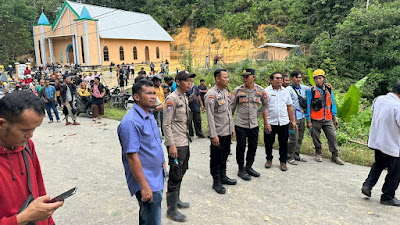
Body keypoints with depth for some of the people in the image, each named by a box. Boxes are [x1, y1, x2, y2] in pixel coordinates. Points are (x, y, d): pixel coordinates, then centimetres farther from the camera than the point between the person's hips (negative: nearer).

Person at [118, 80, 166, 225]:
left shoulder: (149, 115, 8)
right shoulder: (131, 122, -23)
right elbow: (132, 157, -25)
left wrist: (162, 162, 18)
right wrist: (144, 187, -24)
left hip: (157, 178, 9)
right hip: (147, 182, -9)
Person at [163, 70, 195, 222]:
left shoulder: (185, 98, 13)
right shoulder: (172, 98, -15)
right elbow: (166, 124, -18)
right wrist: (171, 145, -21)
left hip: (185, 143, 9)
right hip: (176, 144, -9)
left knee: (181, 173, 19)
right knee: (175, 177, -1)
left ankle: (176, 199, 36)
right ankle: (171, 209, 12)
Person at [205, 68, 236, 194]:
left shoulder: (226, 92, 10)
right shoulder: (211, 94, -16)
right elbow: (210, 116, -19)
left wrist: (231, 128, 17)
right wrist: (214, 135, -20)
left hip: (227, 132, 8)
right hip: (218, 134, -8)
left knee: (224, 156, 19)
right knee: (216, 158, 5)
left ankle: (223, 177, 35)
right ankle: (216, 182, 18)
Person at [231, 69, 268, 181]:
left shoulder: (260, 90, 1)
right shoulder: (237, 90, -6)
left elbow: (265, 105, 16)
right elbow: (232, 107, 0)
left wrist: (257, 114, 10)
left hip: (254, 124, 3)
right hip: (240, 124, -3)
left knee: (253, 147, 12)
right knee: (241, 147, 4)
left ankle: (249, 167, 31)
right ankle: (241, 169, 20)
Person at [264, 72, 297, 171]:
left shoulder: (285, 91, 10)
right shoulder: (267, 91, -4)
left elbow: (290, 107, 13)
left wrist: (293, 121, 9)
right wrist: (266, 123, -14)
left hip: (284, 122, 3)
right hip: (270, 122, -3)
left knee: (283, 143, 8)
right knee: (268, 142, 6)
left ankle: (283, 162, 22)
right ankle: (269, 159, 28)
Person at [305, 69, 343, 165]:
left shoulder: (328, 90, 8)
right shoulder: (311, 91, -4)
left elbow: (332, 104, 13)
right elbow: (308, 106, -4)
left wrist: (334, 117, 9)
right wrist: (308, 120, -7)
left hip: (327, 119, 3)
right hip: (315, 120, -3)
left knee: (332, 137, 0)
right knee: (316, 138, 7)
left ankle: (335, 156, 12)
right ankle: (318, 154, 26)